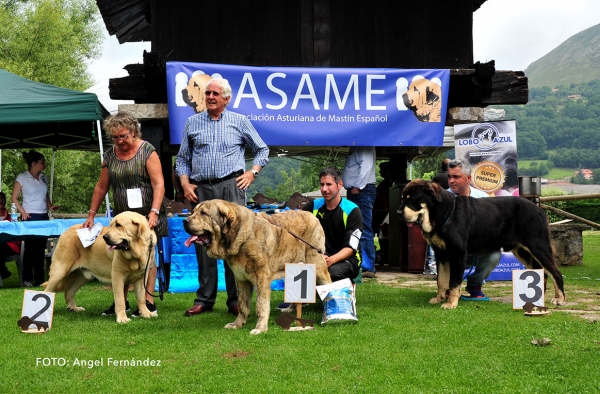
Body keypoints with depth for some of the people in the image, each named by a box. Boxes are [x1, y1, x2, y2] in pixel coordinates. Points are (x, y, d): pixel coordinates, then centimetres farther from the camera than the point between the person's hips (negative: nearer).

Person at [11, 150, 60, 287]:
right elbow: (14, 198, -3)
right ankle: (27, 279, 6)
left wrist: (50, 206, 3)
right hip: (30, 217, -5)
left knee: (41, 248, 5)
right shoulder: (22, 177, -4)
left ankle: (40, 279, 10)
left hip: (43, 216, 5)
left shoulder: (43, 177, 12)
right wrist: (23, 212, -14)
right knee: (30, 247, -3)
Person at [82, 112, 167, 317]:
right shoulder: (110, 155, 8)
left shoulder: (147, 151, -7)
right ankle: (121, 302, 14)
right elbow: (101, 187, 14)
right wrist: (91, 214, 9)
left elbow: (159, 184, -14)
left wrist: (154, 212, -25)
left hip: (146, 214, -5)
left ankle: (149, 303, -3)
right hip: (122, 215, 5)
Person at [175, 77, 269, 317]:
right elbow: (182, 158, 16)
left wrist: (252, 173, 3)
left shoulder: (240, 122, 9)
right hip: (200, 189, 2)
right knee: (202, 243, 3)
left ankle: (236, 300, -1)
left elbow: (262, 150, 16)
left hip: (231, 186, -2)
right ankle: (204, 299, 10)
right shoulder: (192, 123, 13)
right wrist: (185, 184, 3)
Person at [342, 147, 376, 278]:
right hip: (355, 192, 11)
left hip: (362, 191, -11)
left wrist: (357, 187, -19)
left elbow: (366, 166, -20)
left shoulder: (365, 147, -8)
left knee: (364, 231, -10)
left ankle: (368, 267, -9)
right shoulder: (355, 147, 20)